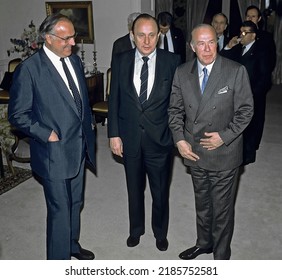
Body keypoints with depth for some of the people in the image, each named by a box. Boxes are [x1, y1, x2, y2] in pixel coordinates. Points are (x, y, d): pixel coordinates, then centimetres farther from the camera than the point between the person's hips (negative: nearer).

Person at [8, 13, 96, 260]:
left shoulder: (74, 60, 7)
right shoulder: (29, 69, -15)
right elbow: (18, 114, -12)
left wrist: (89, 122, 9)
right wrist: (46, 134, -17)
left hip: (79, 147, 7)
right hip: (54, 152, -7)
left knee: (75, 203, 21)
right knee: (60, 210, 3)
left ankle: (72, 244, 44)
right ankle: (59, 259, 23)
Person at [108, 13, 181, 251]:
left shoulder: (172, 61, -8)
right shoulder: (120, 61, -3)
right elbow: (114, 100, 0)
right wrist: (114, 134, -3)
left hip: (160, 138, -1)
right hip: (130, 138, 2)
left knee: (161, 191, 15)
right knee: (134, 189, 20)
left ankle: (161, 232, 41)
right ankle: (136, 229, 44)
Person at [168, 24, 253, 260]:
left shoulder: (236, 71, -12)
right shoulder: (182, 73, -1)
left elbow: (245, 110, -8)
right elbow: (175, 110, 5)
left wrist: (224, 137, -18)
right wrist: (179, 139, -7)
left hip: (224, 153, -3)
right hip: (194, 151, 4)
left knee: (222, 207, 9)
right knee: (201, 202, 22)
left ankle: (221, 255, 31)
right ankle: (204, 243, 44)